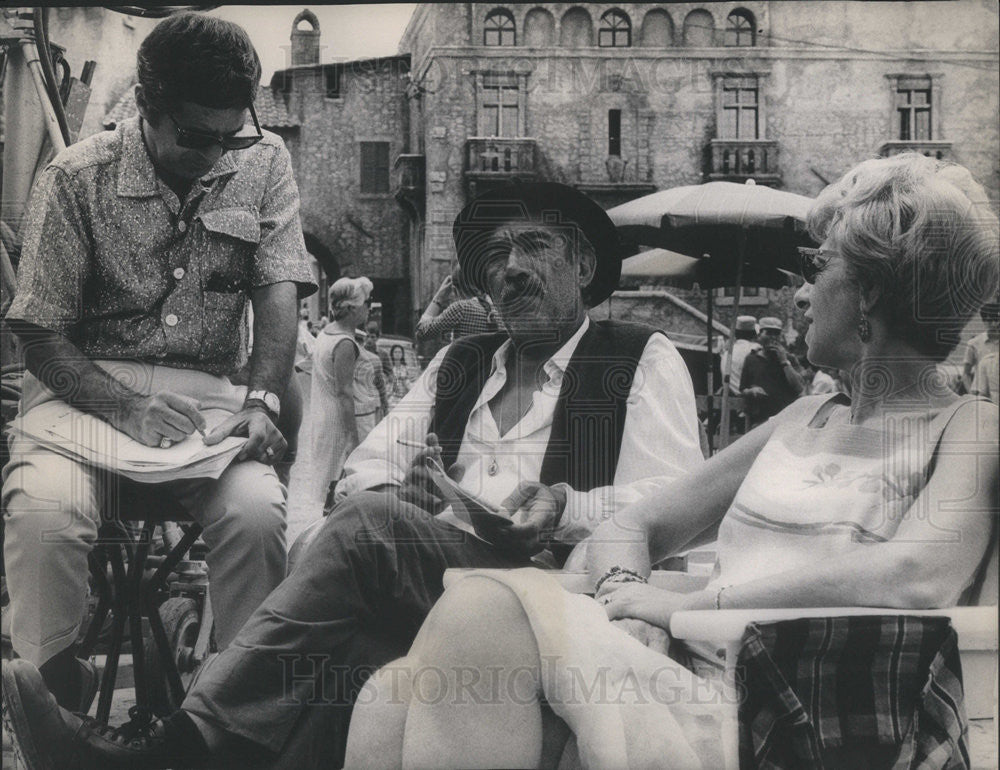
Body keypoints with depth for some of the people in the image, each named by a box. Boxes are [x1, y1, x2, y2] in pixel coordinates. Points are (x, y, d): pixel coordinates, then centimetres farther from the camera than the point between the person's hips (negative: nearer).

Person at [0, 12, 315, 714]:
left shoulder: (264, 163, 3)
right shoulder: (77, 178, -4)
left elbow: (279, 292, -2)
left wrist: (262, 400, -20)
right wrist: (127, 409, -22)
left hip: (208, 391, 1)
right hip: (85, 387, -1)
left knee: (256, 510, -29)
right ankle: (58, 699, -8)